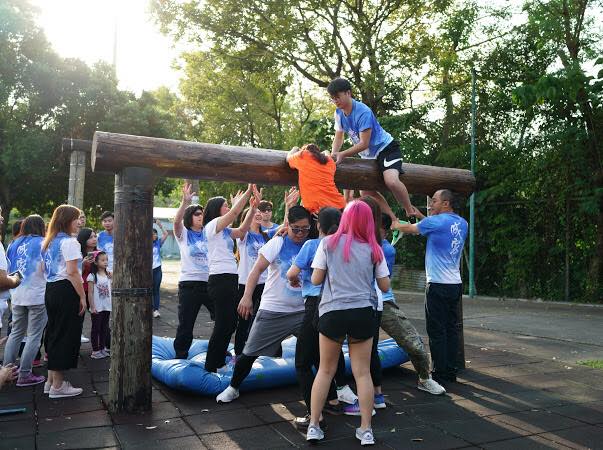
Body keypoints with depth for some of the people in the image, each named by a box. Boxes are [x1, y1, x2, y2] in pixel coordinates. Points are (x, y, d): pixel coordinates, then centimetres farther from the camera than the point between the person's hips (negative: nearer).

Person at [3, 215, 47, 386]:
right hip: (37, 296, -6)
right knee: (34, 336, 1)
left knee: (16, 333, 17)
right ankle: (24, 375, 2)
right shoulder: (42, 243, -6)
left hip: (17, 296, 6)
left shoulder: (14, 244, 12)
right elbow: (45, 268, -16)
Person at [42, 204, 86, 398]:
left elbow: (45, 268, 17)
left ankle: (52, 380, 26)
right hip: (66, 290, -9)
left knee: (54, 333, 17)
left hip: (51, 289, 9)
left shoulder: (49, 242, 14)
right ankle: (58, 386, 7)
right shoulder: (70, 242, -14)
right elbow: (72, 272, -19)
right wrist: (82, 296, -15)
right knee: (66, 335, -1)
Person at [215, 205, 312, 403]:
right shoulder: (277, 243, -9)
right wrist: (247, 296, -24)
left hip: (302, 311, 3)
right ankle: (233, 388, 27)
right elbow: (257, 269, -14)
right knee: (250, 352, 6)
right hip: (272, 311, -2)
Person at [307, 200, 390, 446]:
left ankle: (313, 426, 17)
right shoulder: (374, 248, 4)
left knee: (326, 370, 13)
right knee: (362, 372, 10)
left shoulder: (329, 243, 0)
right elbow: (385, 286, 8)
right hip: (363, 313, 1)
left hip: (332, 312, 0)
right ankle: (366, 429, 16)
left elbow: (316, 280, 2)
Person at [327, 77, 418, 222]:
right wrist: (333, 155, -15)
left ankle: (411, 213, -11)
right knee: (366, 191, 8)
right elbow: (339, 137, 3)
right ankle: (395, 221, 14)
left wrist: (342, 154, -26)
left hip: (386, 148, -9)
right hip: (368, 156, 9)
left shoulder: (363, 112, -25)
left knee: (391, 181, -33)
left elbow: (364, 143, -26)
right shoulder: (339, 113, -2)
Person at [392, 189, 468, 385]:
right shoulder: (462, 223, 11)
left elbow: (409, 229, 3)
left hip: (438, 285, -7)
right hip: (456, 283, 7)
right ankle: (451, 372, 17)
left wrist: (395, 224, 22)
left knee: (437, 332, -2)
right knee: (451, 328, 11)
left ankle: (440, 374, 1)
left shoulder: (436, 221, -10)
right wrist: (421, 217, 24)